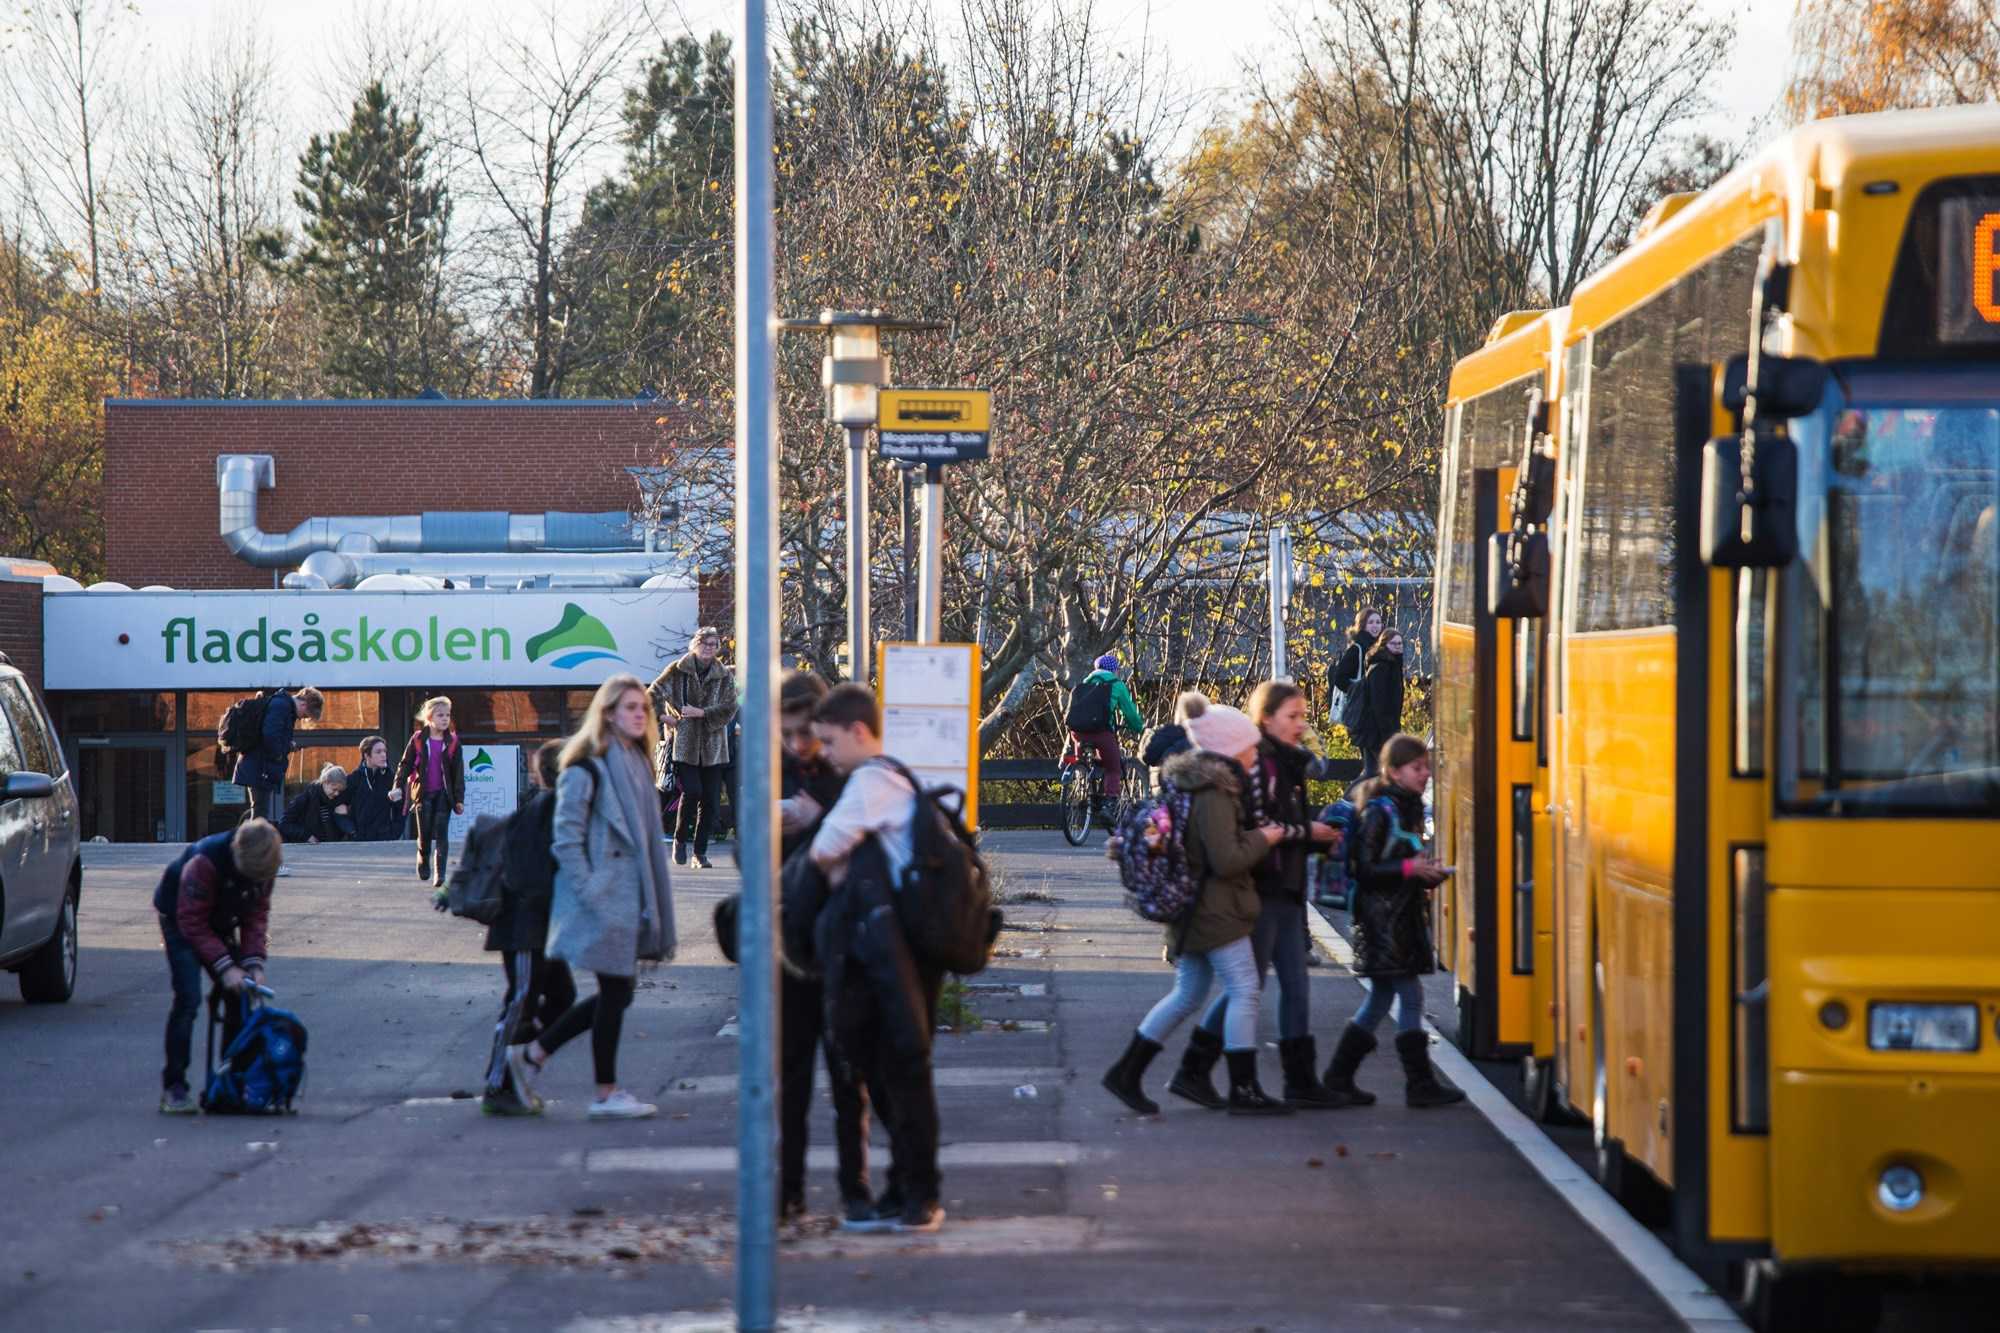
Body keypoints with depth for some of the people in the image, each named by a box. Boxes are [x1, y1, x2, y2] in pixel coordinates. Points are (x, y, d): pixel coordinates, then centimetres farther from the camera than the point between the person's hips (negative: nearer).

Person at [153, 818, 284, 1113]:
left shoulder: (264, 864, -17)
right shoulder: (204, 862, -36)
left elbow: (257, 915, -5)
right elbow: (192, 923, -30)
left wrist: (253, 962, -17)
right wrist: (224, 966, -32)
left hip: (219, 923, 6)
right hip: (180, 920, -6)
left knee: (238, 995, -2)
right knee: (187, 998, -18)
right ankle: (173, 1086, -14)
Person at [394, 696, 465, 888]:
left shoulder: (452, 742, 2)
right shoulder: (418, 740, 0)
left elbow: (458, 772, 3)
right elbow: (405, 764, 4)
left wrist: (459, 799, 0)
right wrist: (398, 787, -7)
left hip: (444, 793, 0)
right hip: (423, 793, 0)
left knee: (441, 832, -7)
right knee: (425, 833, 3)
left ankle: (439, 872, -6)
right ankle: (423, 861, 30)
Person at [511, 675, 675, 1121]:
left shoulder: (636, 764, 15)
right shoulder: (587, 767, -12)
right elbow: (566, 838, -15)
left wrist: (653, 903, 16)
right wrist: (588, 892, -19)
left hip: (629, 894, 9)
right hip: (604, 894, -9)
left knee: (618, 991, 11)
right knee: (615, 991, -3)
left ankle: (532, 1054, 19)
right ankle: (606, 1093, 7)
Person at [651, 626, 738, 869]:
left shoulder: (725, 676, 5)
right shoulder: (678, 670, 2)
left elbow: (729, 708, -3)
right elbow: (653, 693, 5)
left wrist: (702, 713, -13)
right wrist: (664, 716, -5)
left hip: (713, 747, 2)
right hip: (685, 744, -2)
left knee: (711, 799, 1)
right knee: (691, 792, -15)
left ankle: (700, 852, 11)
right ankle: (680, 839, 8)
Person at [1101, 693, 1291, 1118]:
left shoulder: (1191, 785, 12)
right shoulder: (1214, 795, -19)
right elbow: (1227, 859, -24)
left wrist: (1255, 833, 14)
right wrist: (1262, 839, -9)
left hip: (1194, 909, 10)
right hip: (1217, 910, -10)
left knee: (1187, 995, 15)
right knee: (1244, 991, -3)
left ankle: (1126, 1074, 16)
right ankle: (1243, 1090, -1)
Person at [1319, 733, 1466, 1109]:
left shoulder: (1409, 810, 15)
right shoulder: (1380, 812, -13)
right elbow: (1365, 870, -16)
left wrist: (1428, 875, 8)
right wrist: (1408, 868, -23)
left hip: (1404, 919, 9)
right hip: (1383, 919, -9)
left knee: (1380, 999, 11)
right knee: (1410, 996, -7)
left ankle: (1338, 1078, 15)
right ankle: (1420, 1084, -3)